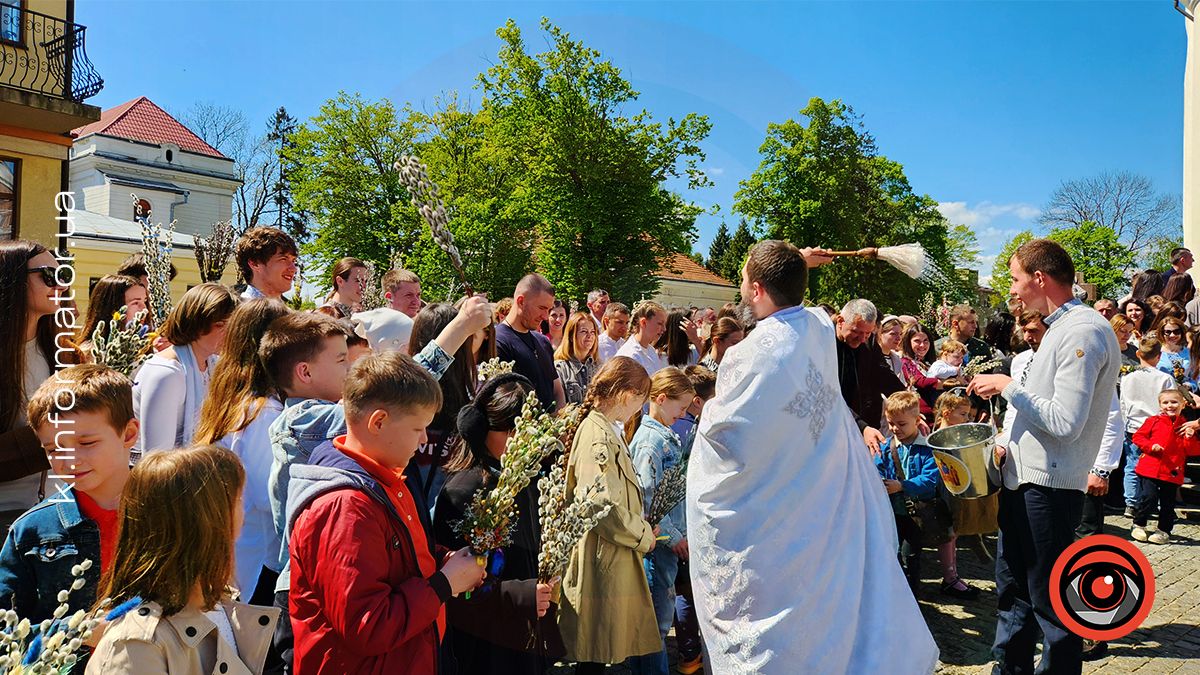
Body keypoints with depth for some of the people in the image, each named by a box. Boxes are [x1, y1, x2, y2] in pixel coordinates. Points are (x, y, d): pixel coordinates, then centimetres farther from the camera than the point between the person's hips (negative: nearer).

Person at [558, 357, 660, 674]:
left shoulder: (607, 430, 14)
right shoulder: (598, 434, -18)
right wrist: (643, 535, -12)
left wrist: (642, 526, 10)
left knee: (598, 648, 17)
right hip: (603, 561, -10)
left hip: (616, 559, 10)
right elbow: (601, 505, -26)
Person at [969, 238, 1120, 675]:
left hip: (1048, 487, -10)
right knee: (1012, 585, 20)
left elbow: (1065, 422, -24)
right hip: (1024, 478, 10)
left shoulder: (1083, 332, -18)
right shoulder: (1061, 328, 13)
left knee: (1050, 599, 3)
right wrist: (1009, 441, 14)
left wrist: (1008, 386, -16)